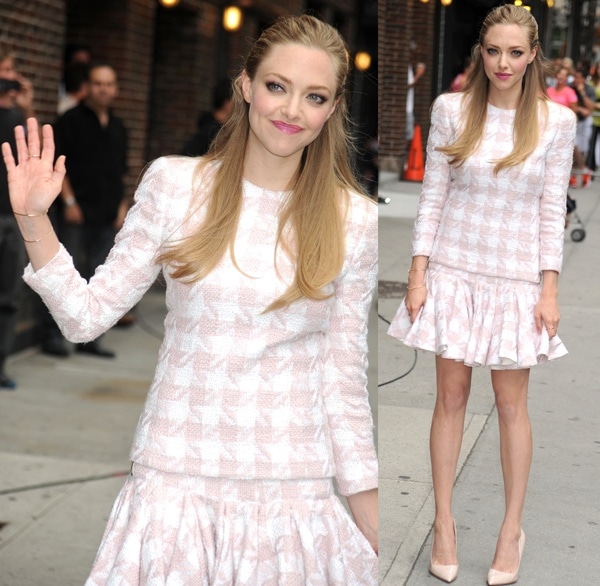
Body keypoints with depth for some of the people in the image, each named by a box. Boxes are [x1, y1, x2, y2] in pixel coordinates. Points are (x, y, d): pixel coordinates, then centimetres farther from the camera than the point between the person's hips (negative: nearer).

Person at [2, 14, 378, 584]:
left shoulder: (354, 221, 0)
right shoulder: (173, 183, -2)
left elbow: (343, 376, 4)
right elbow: (87, 317, 1)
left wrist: (369, 517, 5)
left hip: (294, 493, 1)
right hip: (177, 479, 0)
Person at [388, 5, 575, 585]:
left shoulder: (556, 120, -4)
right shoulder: (451, 110, -3)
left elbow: (552, 210, -1)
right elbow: (432, 195, 0)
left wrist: (549, 288, -4)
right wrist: (417, 273, -3)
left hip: (516, 276, 0)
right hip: (453, 269, 1)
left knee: (511, 403, 6)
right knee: (450, 395, 7)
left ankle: (512, 528, 21)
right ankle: (444, 522, 20)